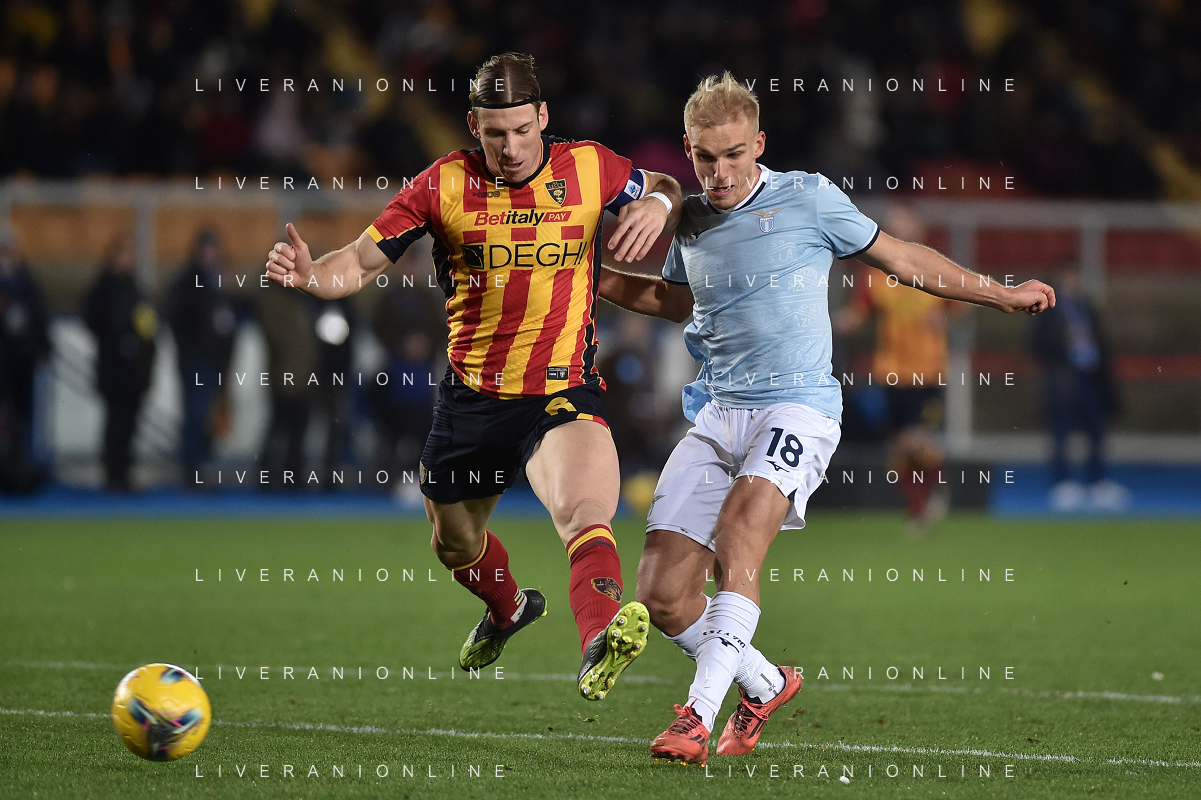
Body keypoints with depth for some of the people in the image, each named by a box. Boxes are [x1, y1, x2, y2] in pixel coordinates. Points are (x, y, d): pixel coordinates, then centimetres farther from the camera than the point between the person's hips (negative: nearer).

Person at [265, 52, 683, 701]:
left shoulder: (589, 168, -2)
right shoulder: (445, 184, -3)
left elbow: (663, 188, 18)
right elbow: (361, 262, 0)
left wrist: (659, 203, -7)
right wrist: (310, 274, -23)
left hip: (563, 393, -3)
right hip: (470, 397, 3)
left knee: (585, 513, -32)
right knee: (456, 545, 22)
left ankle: (600, 647, -52)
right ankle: (507, 608, 57)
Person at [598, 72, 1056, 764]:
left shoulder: (809, 199, -2)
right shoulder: (690, 222, 11)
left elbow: (903, 259, 10)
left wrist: (1002, 295, 15)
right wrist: (592, 278, 20)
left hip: (797, 406, -5)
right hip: (718, 415, 5)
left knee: (739, 531, -33)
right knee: (663, 593, -6)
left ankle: (699, 717, -37)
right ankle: (763, 685, 20)